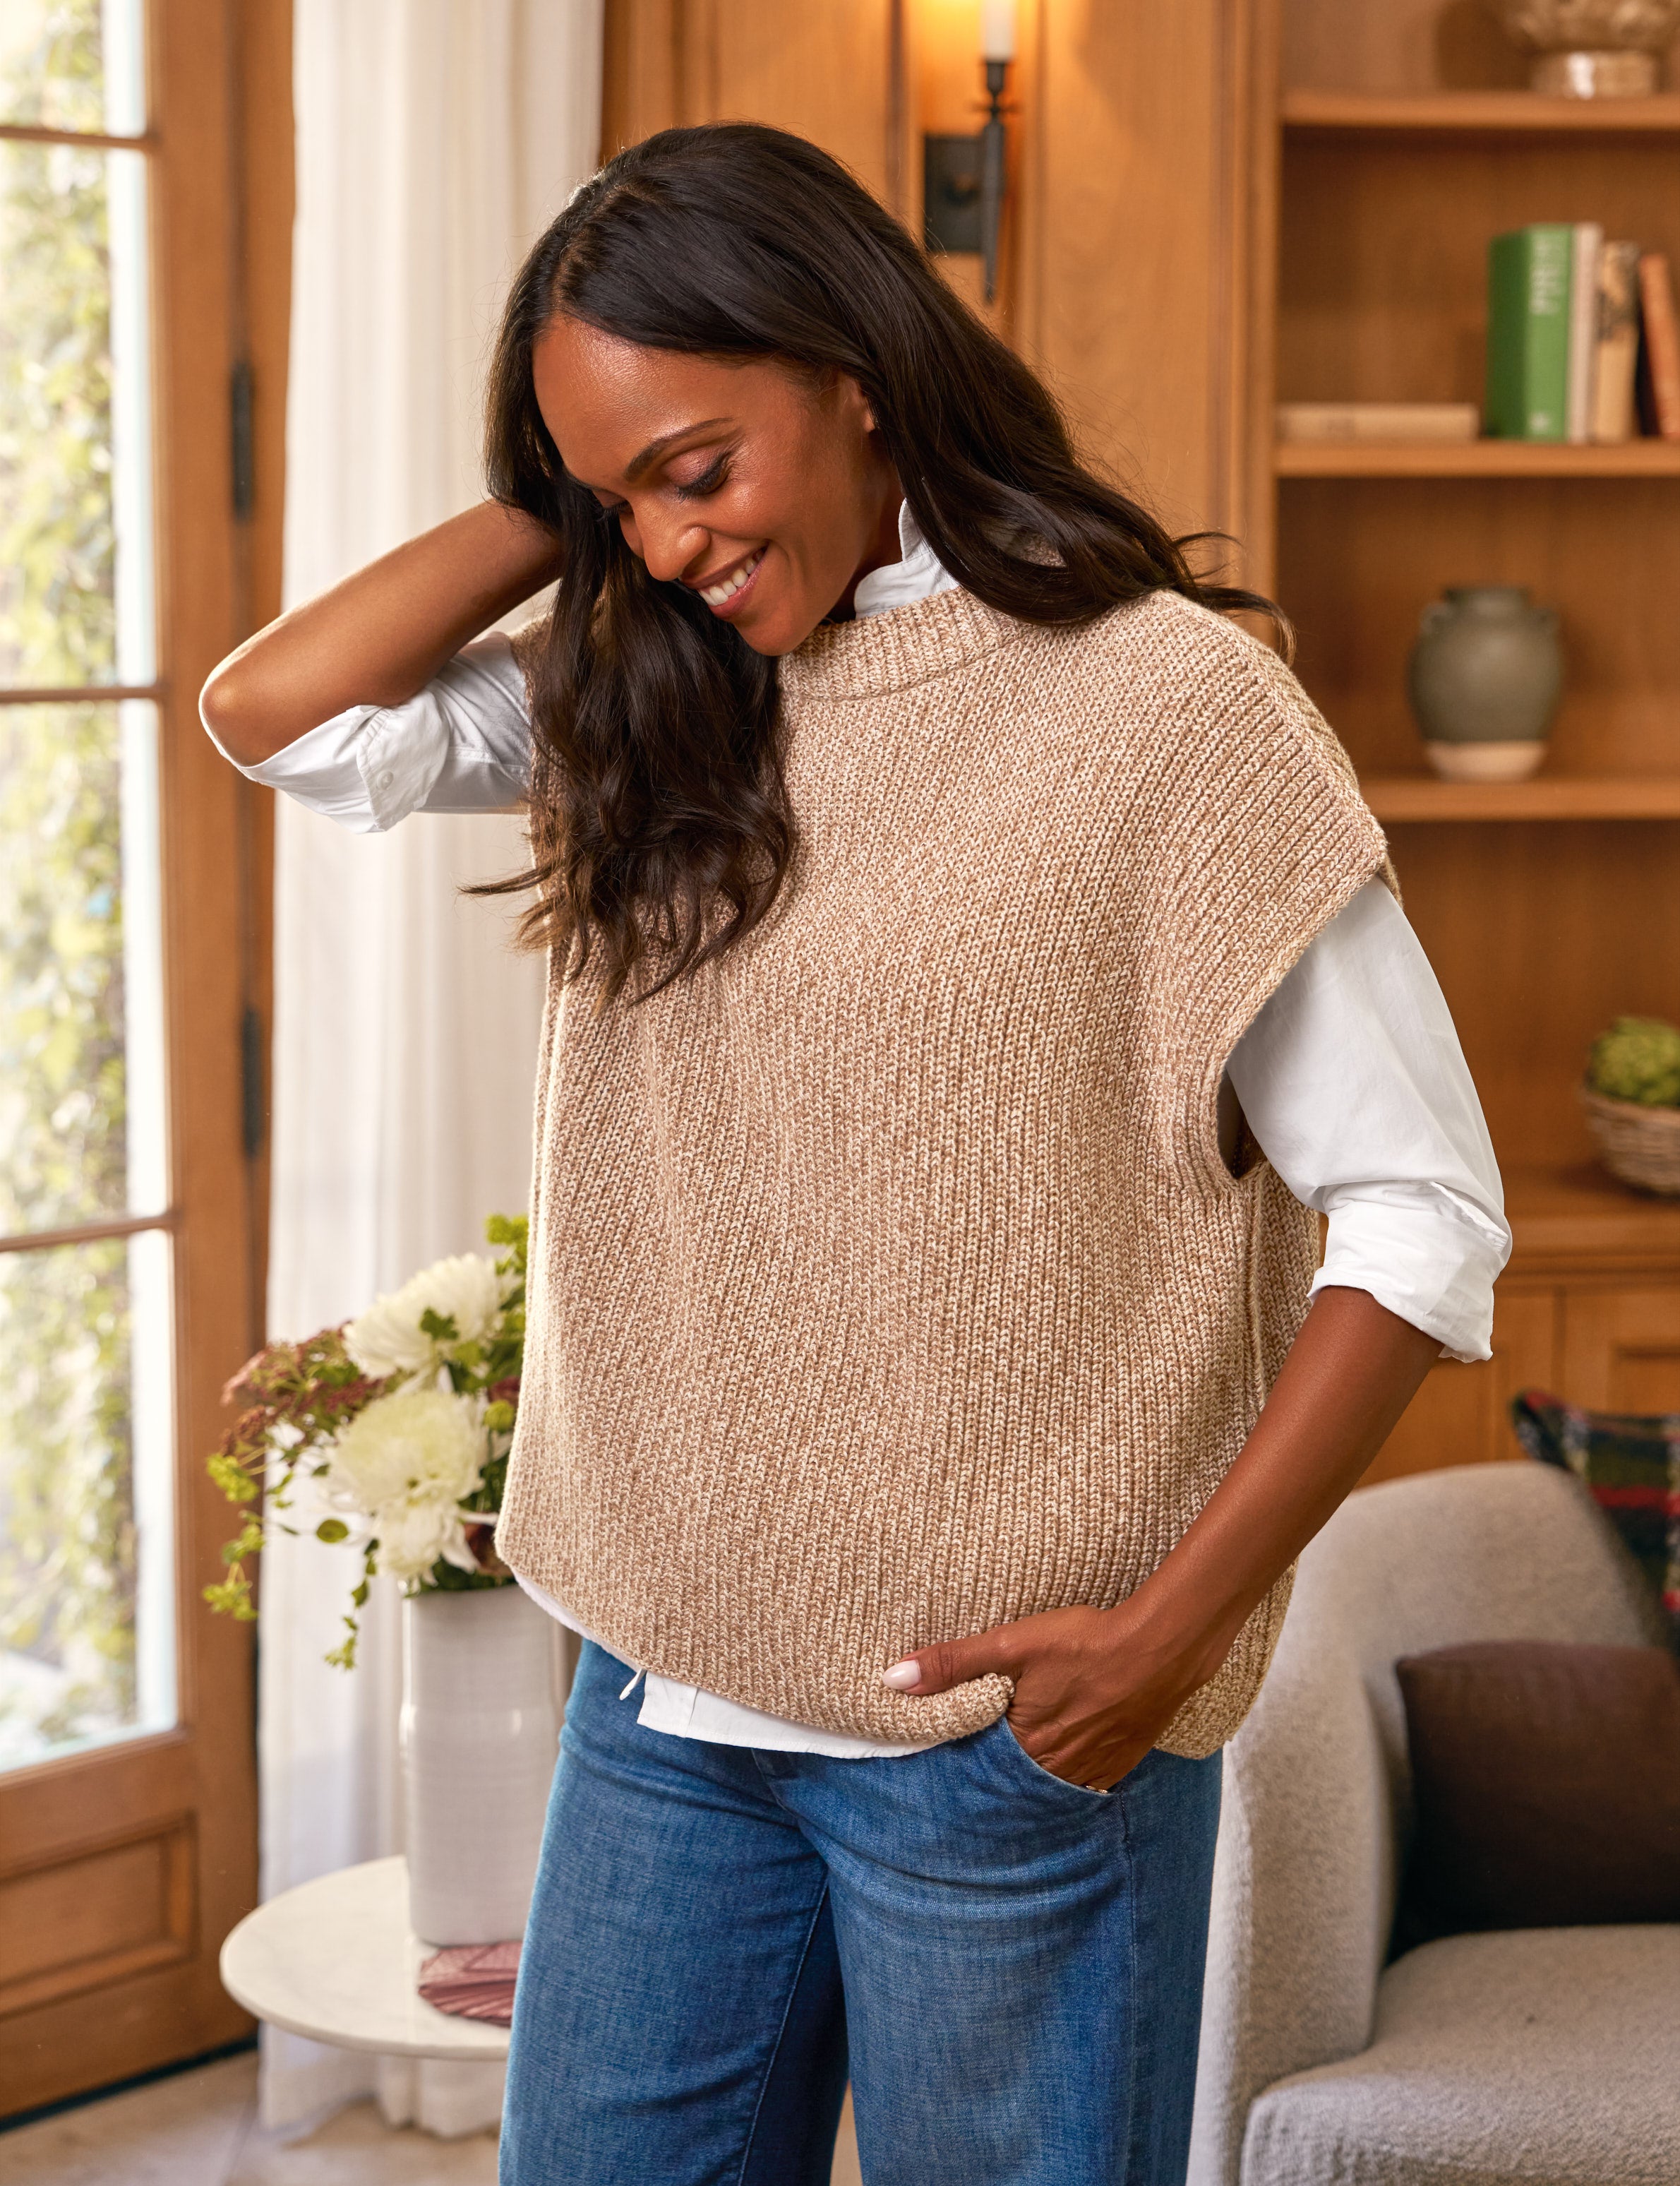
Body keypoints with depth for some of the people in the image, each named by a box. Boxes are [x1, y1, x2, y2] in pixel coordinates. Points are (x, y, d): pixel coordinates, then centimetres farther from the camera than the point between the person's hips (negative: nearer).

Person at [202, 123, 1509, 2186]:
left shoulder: (1166, 701, -11)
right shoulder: (650, 700, 8)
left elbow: (1422, 1216, -11)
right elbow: (276, 711, -1)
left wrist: (1175, 1628, -15)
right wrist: (553, 506, 0)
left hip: (1006, 1721, -5)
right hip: (664, 1693, 6)